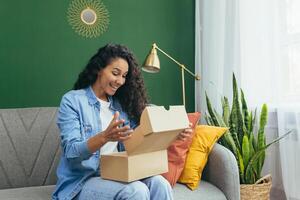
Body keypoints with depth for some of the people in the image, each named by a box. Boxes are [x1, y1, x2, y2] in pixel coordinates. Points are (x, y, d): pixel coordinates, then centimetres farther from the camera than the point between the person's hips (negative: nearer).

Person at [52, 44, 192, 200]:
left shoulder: (121, 105, 12)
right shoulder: (72, 101, -5)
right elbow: (71, 152, -15)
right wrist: (105, 137, -33)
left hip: (116, 175, 5)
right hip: (83, 181, -4)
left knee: (159, 183, -24)